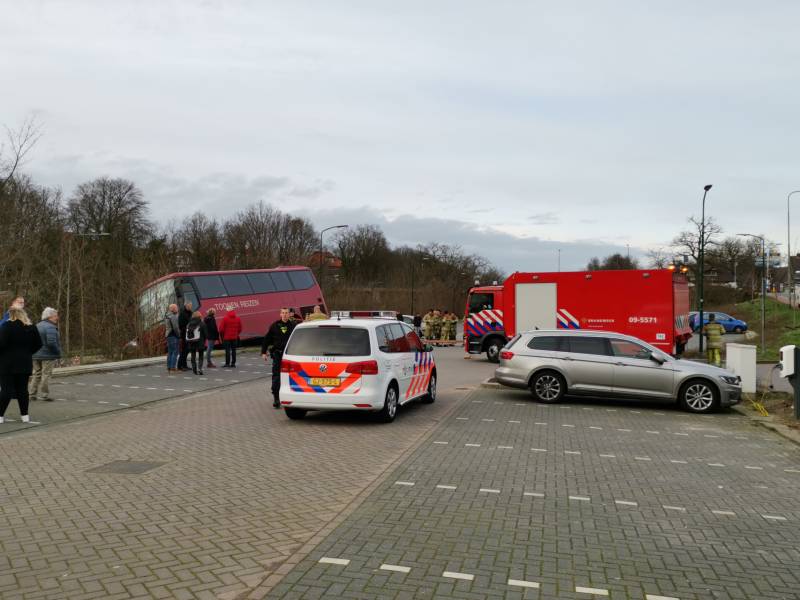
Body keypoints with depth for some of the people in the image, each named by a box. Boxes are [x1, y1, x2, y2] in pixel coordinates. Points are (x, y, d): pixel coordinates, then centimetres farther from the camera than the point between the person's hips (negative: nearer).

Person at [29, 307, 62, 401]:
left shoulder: (37, 326, 14)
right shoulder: (50, 327, -16)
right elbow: (51, 342, -24)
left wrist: (35, 351, 22)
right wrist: (58, 352, -13)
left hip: (36, 355, 9)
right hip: (48, 356, -9)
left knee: (36, 374, 14)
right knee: (46, 375, -2)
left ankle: (31, 394, 15)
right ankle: (43, 395, -1)